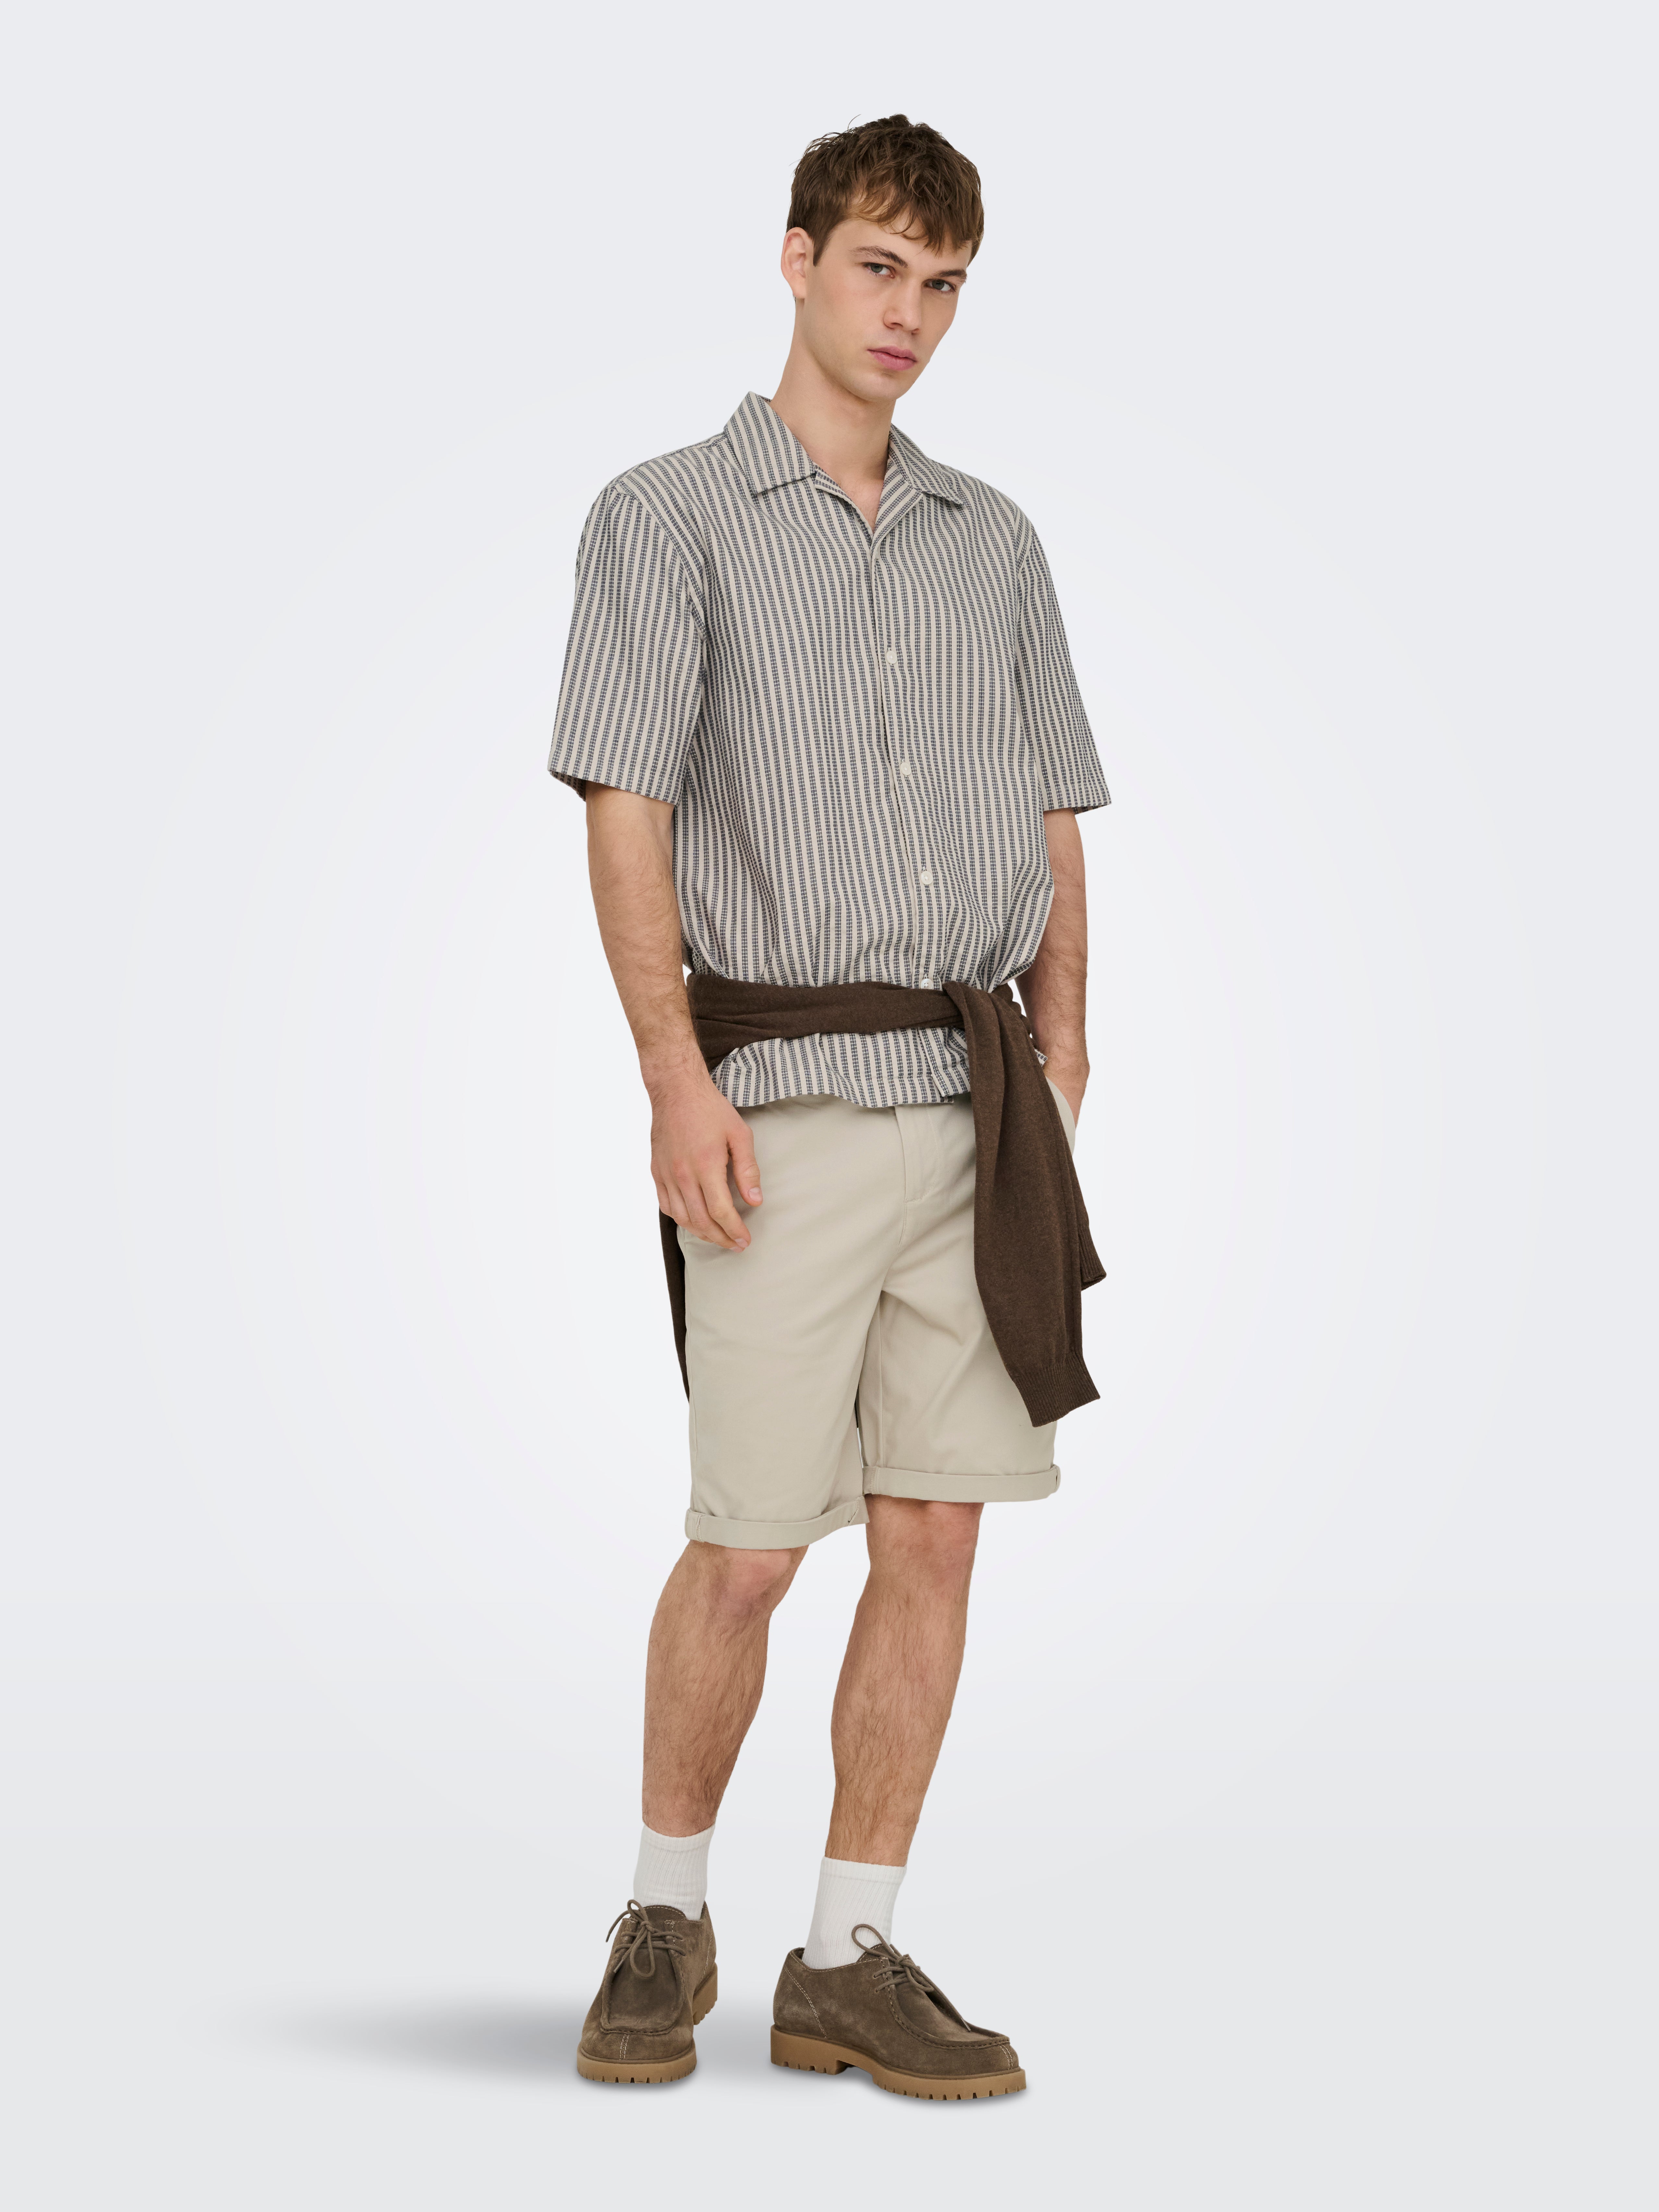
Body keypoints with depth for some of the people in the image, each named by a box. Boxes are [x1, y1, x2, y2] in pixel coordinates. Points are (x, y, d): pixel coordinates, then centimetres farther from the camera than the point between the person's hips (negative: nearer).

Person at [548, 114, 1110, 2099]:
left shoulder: (994, 542, 17)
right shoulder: (667, 516, 4)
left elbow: (1054, 826, 17)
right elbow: (624, 816, -5)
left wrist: (1058, 1051, 4)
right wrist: (678, 1078, -15)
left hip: (978, 1102, 5)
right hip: (788, 1094, -4)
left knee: (935, 1532, 2)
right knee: (747, 1546, -4)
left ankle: (846, 1967, 12)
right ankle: (666, 1917, 19)